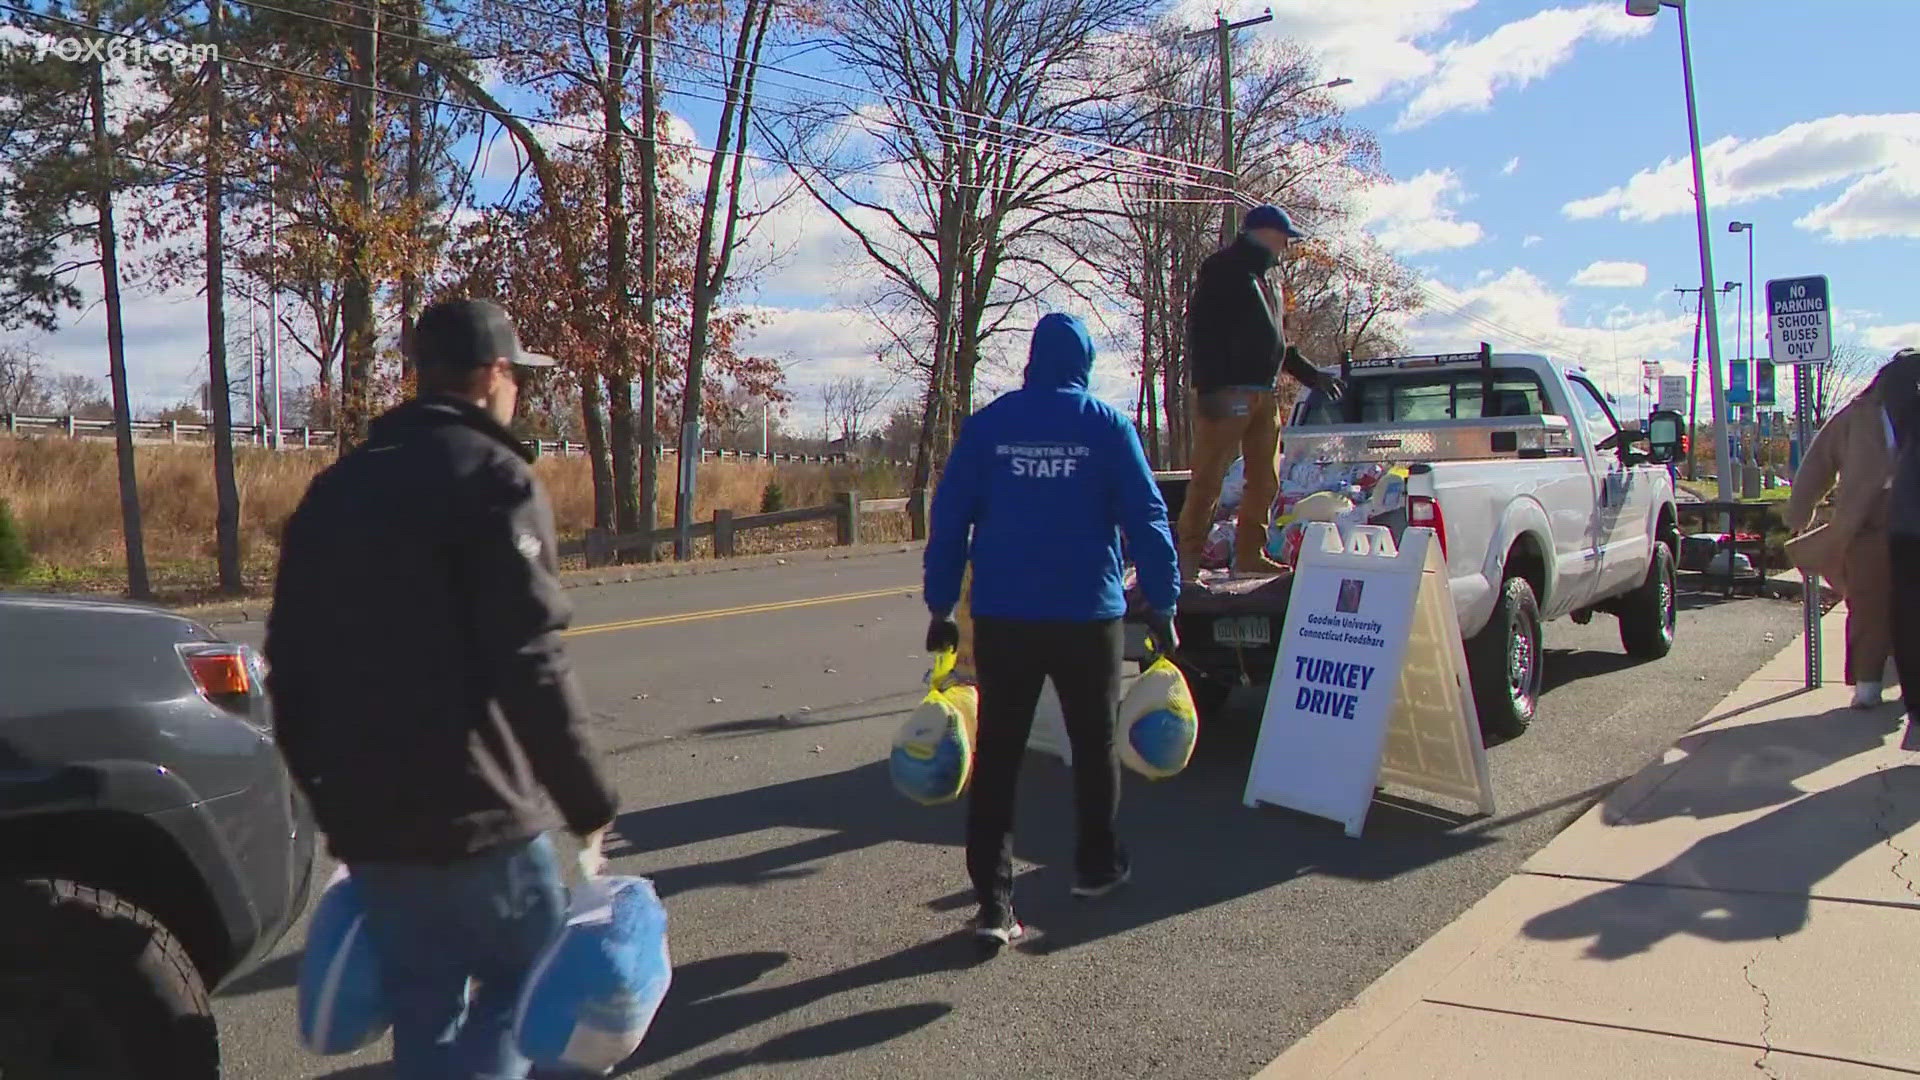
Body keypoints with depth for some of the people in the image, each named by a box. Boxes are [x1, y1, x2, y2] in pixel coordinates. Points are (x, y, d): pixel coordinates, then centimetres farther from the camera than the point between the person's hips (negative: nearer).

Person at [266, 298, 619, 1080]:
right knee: (529, 980, 10)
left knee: (424, 1016, 17)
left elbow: (288, 662, 15)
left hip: (366, 819, 7)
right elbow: (530, 666, -18)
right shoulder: (491, 479, -10)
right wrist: (588, 801, -11)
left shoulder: (336, 488, 13)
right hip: (475, 814, -7)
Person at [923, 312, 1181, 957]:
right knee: (1094, 742, 18)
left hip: (1001, 618, 1)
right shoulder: (1106, 425, -1)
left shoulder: (987, 424, 3)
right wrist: (1162, 605, 3)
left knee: (996, 755, 3)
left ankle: (994, 904, -1)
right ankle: (1096, 865, 33)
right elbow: (1146, 518, -3)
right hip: (1087, 614, -1)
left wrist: (940, 606, 8)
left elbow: (949, 518, 2)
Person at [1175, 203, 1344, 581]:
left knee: (1265, 481, 8)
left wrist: (1311, 374, 28)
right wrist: (1210, 389, -20)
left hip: (1266, 394, 9)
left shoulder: (1267, 280, 25)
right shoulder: (1222, 270, -3)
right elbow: (1202, 332, -12)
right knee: (1208, 478, -9)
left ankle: (1250, 556, 16)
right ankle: (1187, 556, -6)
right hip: (1228, 393, -9)